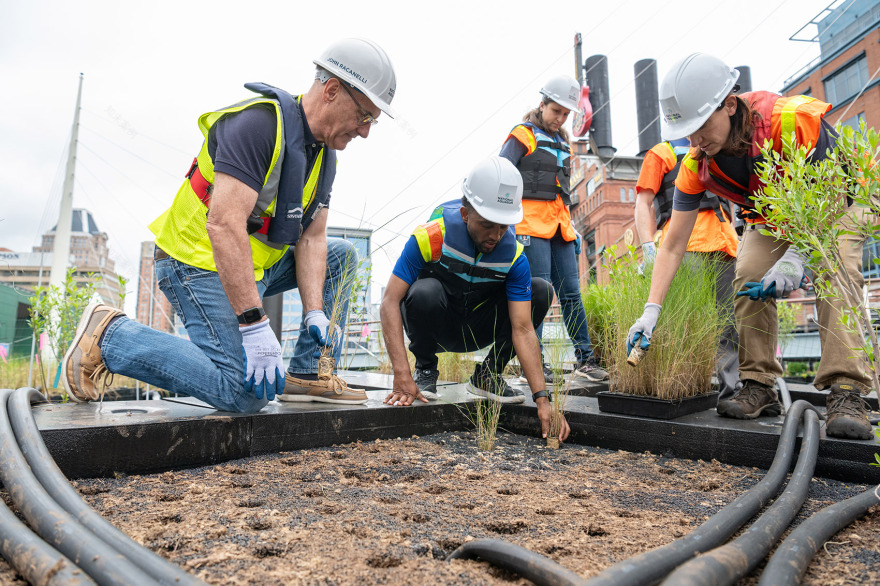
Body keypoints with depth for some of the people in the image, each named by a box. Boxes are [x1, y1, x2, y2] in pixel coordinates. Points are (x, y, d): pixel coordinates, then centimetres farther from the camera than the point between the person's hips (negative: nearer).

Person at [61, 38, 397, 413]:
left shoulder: (325, 154, 6)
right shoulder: (258, 122, -22)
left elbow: (311, 239, 3)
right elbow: (224, 226, -31)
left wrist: (315, 312, -9)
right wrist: (254, 326, -32)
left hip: (255, 264, 9)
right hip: (201, 263, -9)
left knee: (340, 257, 10)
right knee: (246, 394, -18)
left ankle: (307, 374, 6)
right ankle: (110, 333, -3)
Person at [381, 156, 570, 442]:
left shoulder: (514, 254, -19)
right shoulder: (431, 237, -27)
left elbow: (523, 329, -22)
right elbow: (390, 303, -28)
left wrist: (542, 399, -32)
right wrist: (402, 376, -38)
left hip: (475, 330, 3)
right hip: (436, 327, -3)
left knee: (541, 290, -16)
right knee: (426, 290, -37)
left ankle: (487, 374, -2)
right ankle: (425, 369, -7)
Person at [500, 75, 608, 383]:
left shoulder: (562, 143, 24)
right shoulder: (522, 136, 3)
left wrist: (572, 228, 22)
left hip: (559, 224, 7)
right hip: (531, 221, -6)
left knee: (571, 291, 3)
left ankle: (584, 358, 8)